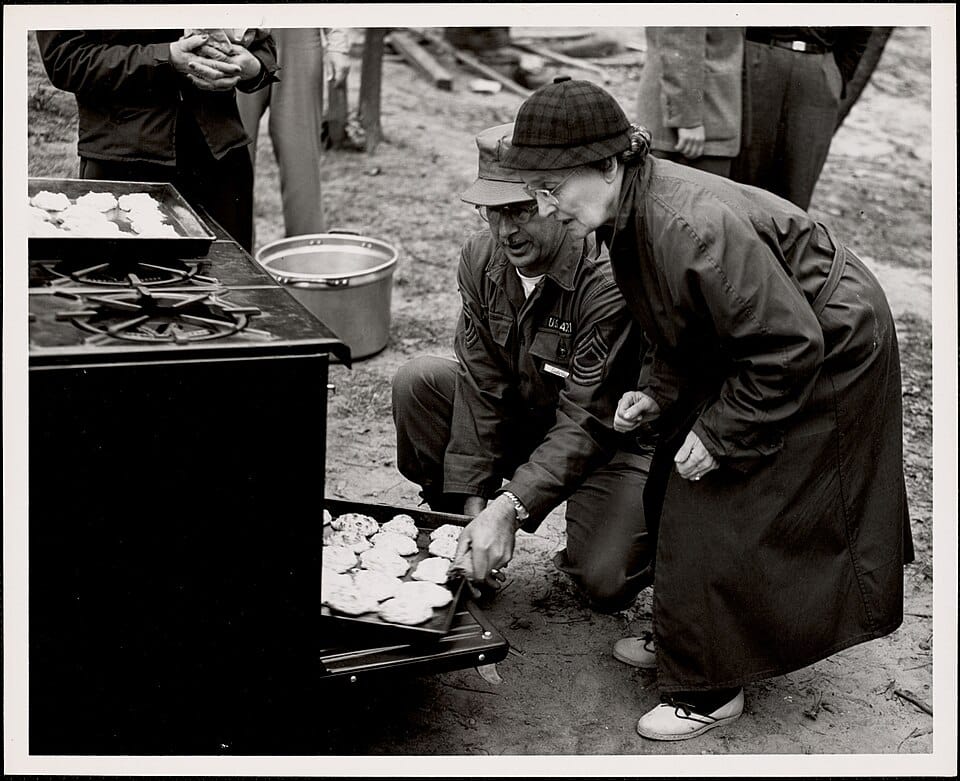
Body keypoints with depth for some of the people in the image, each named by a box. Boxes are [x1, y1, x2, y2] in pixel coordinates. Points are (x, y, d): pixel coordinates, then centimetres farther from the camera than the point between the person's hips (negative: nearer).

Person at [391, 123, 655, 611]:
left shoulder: (609, 278, -30)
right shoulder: (481, 259, -10)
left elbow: (586, 421, -31)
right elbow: (480, 387, -11)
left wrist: (509, 507, -40)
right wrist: (474, 504, -17)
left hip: (614, 437, -5)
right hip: (524, 418, 5)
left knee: (603, 584, -22)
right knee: (418, 383, -15)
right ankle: (468, 550, 1)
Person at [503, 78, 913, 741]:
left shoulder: (694, 227, -36)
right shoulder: (629, 212, -6)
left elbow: (791, 344, -30)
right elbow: (684, 318, 10)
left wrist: (720, 433, -22)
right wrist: (660, 391, -4)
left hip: (827, 353, -9)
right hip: (748, 345, 9)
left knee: (720, 516, -5)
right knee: (680, 490, 13)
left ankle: (711, 690, 11)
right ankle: (683, 633, 33)